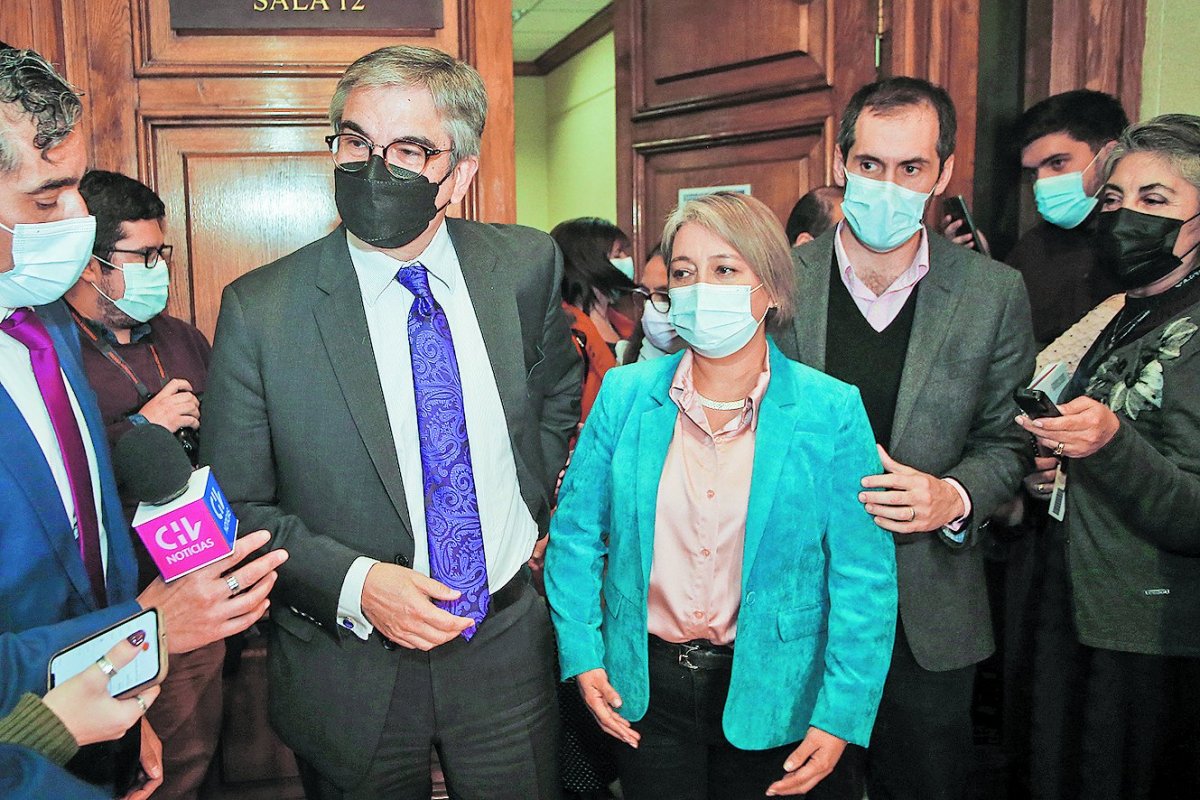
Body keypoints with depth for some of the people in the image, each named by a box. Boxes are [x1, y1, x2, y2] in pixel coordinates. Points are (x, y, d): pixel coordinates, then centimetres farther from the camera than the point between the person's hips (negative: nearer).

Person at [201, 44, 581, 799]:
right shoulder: (259, 311, -14)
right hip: (351, 672, -2)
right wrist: (353, 583, -20)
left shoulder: (528, 265, -6)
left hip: (508, 648, 3)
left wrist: (534, 511, 7)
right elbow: (236, 508, -7)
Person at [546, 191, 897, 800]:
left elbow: (864, 579, -10)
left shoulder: (832, 412, -11)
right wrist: (582, 654, -4)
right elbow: (576, 533, 2)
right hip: (644, 688, 2)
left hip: (768, 693, -1)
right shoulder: (625, 395, -5)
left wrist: (840, 717, -12)